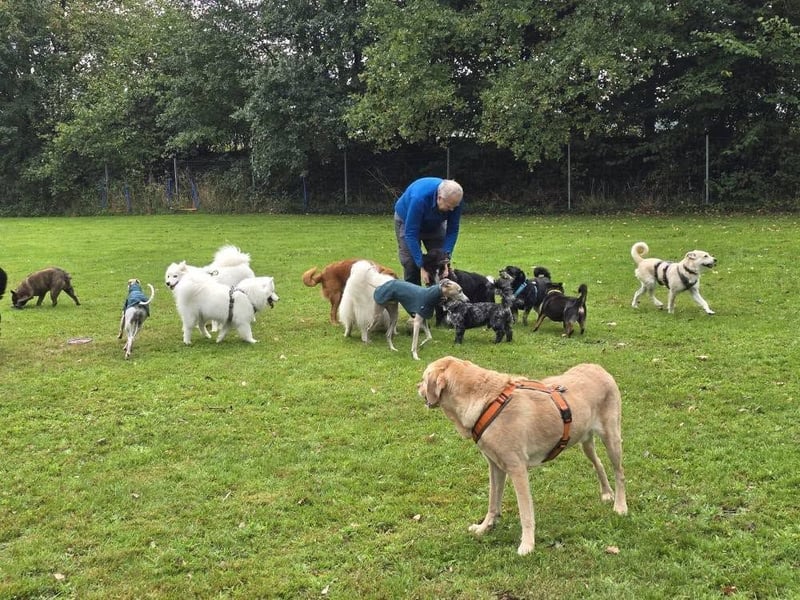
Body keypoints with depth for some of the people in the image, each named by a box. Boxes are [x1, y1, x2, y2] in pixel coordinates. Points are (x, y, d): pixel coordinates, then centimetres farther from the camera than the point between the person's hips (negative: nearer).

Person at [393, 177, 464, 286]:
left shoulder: (455, 199, -30)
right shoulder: (419, 198, -42)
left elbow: (452, 230, -21)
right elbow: (411, 233, -38)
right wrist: (422, 266, -40)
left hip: (435, 223, 4)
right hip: (407, 221, -3)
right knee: (410, 264, -12)